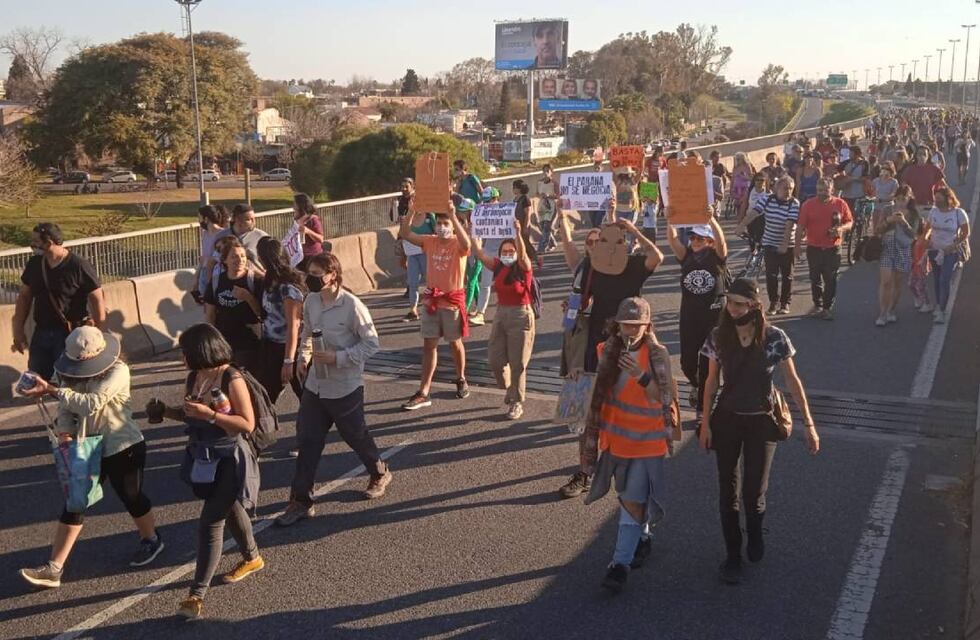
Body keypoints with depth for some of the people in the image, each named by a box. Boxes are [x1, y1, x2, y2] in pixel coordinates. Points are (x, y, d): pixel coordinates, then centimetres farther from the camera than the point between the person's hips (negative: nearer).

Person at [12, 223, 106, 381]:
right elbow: (24, 297, 11)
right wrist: (19, 331, 7)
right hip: (41, 333, 6)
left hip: (70, 334, -6)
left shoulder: (79, 266, -15)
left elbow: (97, 299, -13)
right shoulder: (34, 264, 2)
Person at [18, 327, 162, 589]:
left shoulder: (118, 371, -22)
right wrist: (64, 432, -20)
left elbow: (92, 403, -32)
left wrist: (52, 389, -32)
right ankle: (53, 568, 10)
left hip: (124, 448, -6)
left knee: (132, 498, 12)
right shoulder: (72, 373, -3)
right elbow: (66, 408, 0)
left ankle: (151, 540, 40)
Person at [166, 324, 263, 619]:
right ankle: (252, 558, 46)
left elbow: (248, 424, -21)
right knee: (229, 509, 24)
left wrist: (209, 414, -27)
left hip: (230, 460, -8)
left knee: (211, 521, -9)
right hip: (203, 458, 8)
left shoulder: (232, 379, -20)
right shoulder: (193, 377, 0)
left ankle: (197, 593, -3)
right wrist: (166, 411, -3)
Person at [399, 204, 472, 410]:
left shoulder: (458, 244, -13)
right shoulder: (430, 241, 1)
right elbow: (406, 234, -7)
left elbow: (466, 243, -38)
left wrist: (453, 215, -41)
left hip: (453, 300, -4)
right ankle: (423, 393, 4)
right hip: (432, 299, 4)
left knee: (455, 343, 13)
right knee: (429, 345, 4)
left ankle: (461, 380, 37)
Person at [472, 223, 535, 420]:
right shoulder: (498, 266, 4)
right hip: (501, 314, 5)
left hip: (520, 316, -5)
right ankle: (509, 389, 33)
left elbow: (522, 255, -30)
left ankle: (517, 403, 12)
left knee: (517, 363, 0)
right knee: (495, 360, 7)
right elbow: (480, 255, -4)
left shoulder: (523, 268, -10)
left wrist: (518, 234, -45)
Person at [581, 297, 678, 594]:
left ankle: (621, 563, -1)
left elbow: (662, 399, -15)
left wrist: (641, 376, -30)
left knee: (634, 500, -6)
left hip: (646, 439, -5)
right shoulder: (608, 351, 0)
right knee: (627, 496, 19)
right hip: (616, 436, 5)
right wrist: (593, 438, 14)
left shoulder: (657, 355, -12)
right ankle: (642, 538, 42)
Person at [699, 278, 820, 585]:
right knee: (728, 491, 5)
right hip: (727, 420, 2)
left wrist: (809, 424, -7)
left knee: (754, 492, 2)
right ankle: (732, 555, 20)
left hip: (761, 422, -1)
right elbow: (711, 382, 1)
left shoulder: (774, 338, -13)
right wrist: (705, 423, 0)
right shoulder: (718, 337, -7)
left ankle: (755, 533, 36)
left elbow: (793, 382, -7)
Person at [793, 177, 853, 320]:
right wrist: (798, 246, -6)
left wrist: (841, 228, -15)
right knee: (815, 279, 11)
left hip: (833, 248, 0)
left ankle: (828, 308, 11)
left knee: (830, 280, 1)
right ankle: (817, 305, 26)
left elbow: (850, 222, 7)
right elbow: (800, 227, -2)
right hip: (814, 248, 1)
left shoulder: (840, 204, 0)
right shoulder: (808, 204, -2)